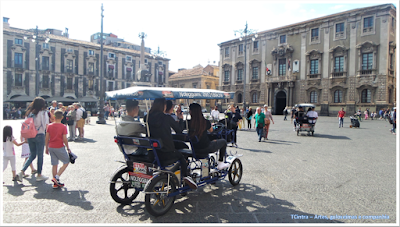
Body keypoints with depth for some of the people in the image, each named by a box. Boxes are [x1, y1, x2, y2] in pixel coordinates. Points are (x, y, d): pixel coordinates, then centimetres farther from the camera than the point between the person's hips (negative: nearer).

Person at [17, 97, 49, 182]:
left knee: (32, 155, 19)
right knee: (40, 155, 5)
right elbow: (46, 125, -13)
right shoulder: (43, 113, -10)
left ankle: (22, 171, 7)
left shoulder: (30, 113, 7)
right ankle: (39, 175, 13)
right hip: (39, 135, -5)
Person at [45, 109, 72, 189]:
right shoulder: (63, 127, -11)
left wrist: (47, 148, 15)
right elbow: (65, 139, -13)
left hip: (51, 147, 5)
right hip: (59, 148, -5)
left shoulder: (49, 126, 3)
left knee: (54, 165, 11)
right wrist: (68, 148, -1)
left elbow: (47, 138, 5)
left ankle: (56, 183, 15)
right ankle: (56, 177, -5)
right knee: (66, 162, 11)